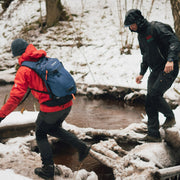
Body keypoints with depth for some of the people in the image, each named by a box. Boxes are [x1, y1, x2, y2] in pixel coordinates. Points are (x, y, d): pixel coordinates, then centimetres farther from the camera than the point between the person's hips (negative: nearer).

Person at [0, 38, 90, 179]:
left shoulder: (24, 70, -10)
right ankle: (82, 147, 23)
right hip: (67, 104, 6)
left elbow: (16, 97, -13)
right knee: (54, 129, 31)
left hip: (50, 109, -6)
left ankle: (48, 169, 22)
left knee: (41, 135, 20)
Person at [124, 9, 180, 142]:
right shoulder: (140, 35, 15)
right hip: (155, 71, 8)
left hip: (168, 69, -8)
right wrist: (142, 73, 22)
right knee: (150, 102, 1)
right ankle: (154, 135, 6)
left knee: (154, 95, -21)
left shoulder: (155, 27, -12)